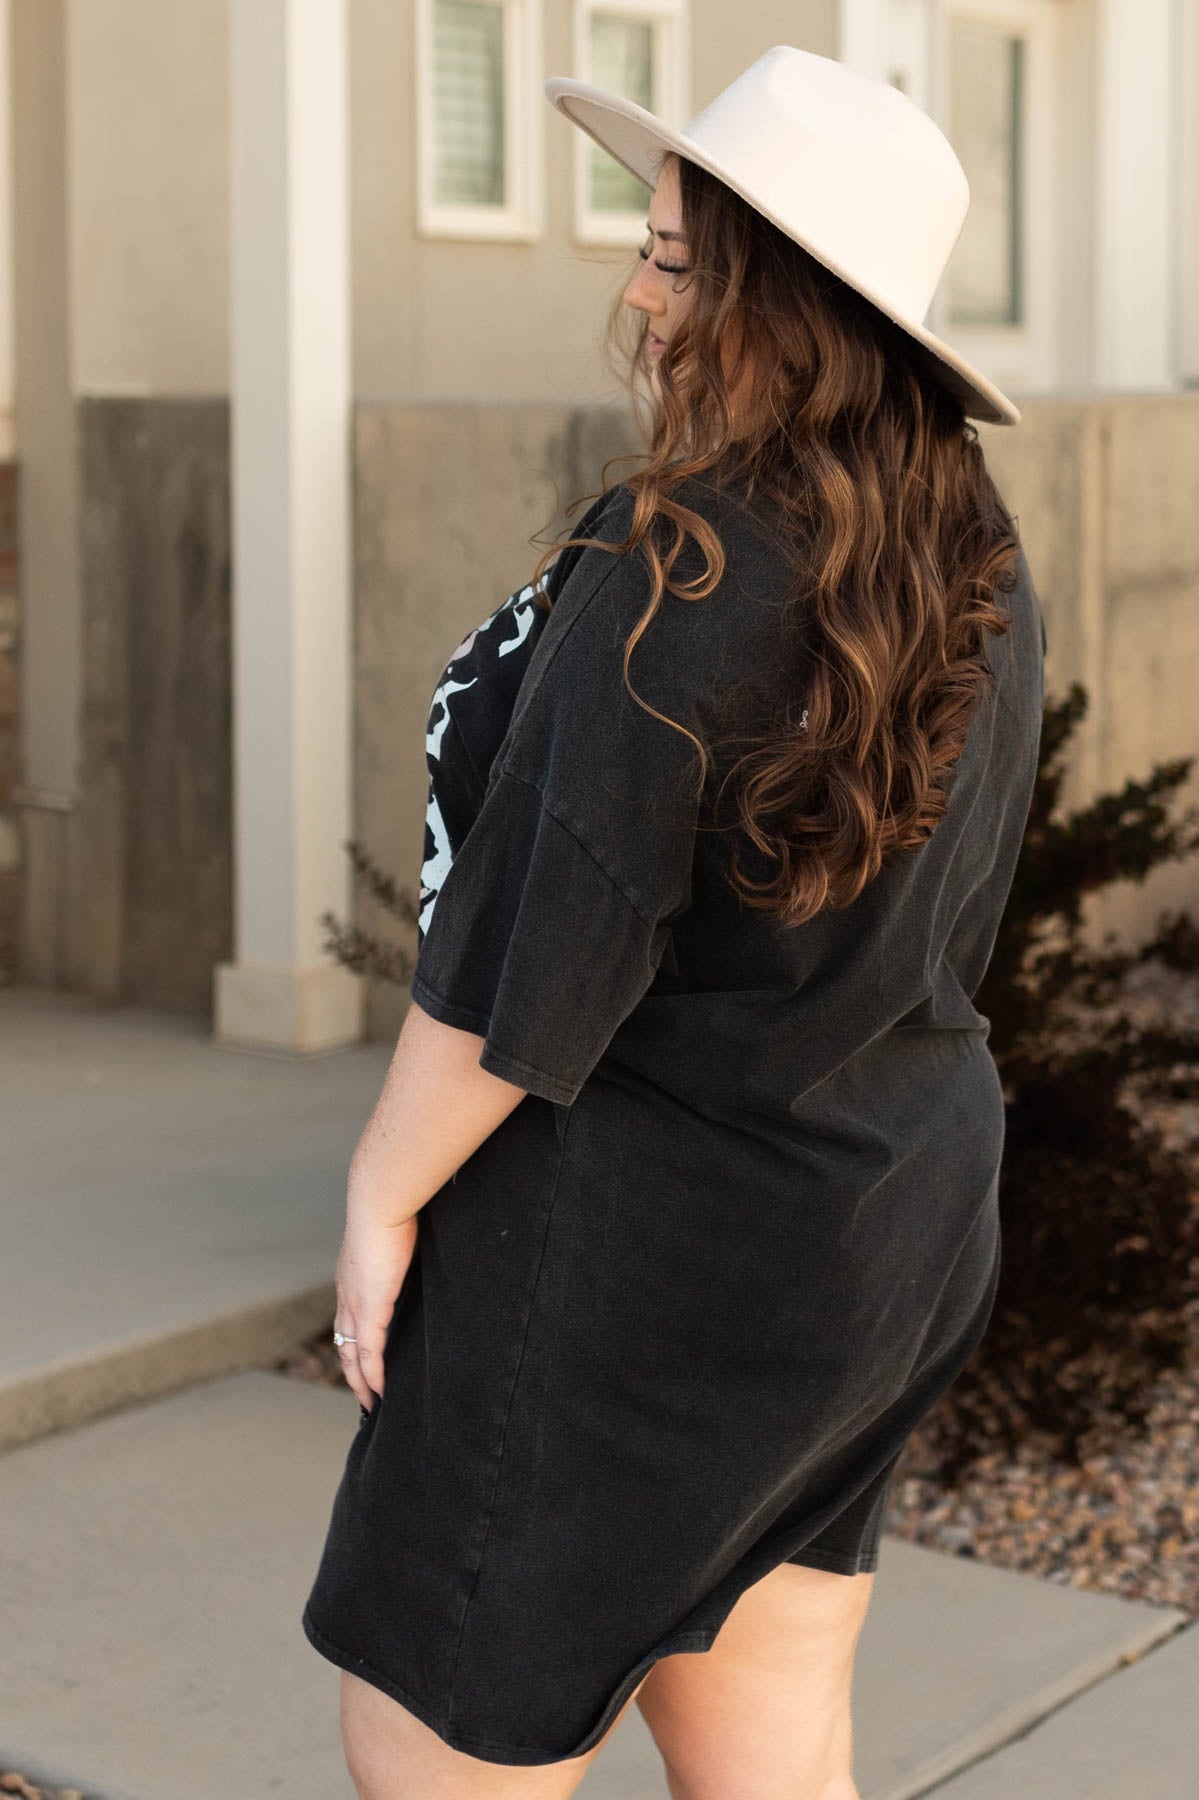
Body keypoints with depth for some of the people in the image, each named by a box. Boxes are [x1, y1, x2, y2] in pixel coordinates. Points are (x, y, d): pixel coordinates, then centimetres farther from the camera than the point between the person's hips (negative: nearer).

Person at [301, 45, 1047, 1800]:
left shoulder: (672, 568, -24)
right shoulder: (979, 569, 2)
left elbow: (534, 950, -22)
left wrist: (386, 1194, -9)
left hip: (640, 1250, -8)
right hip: (898, 1225, 9)